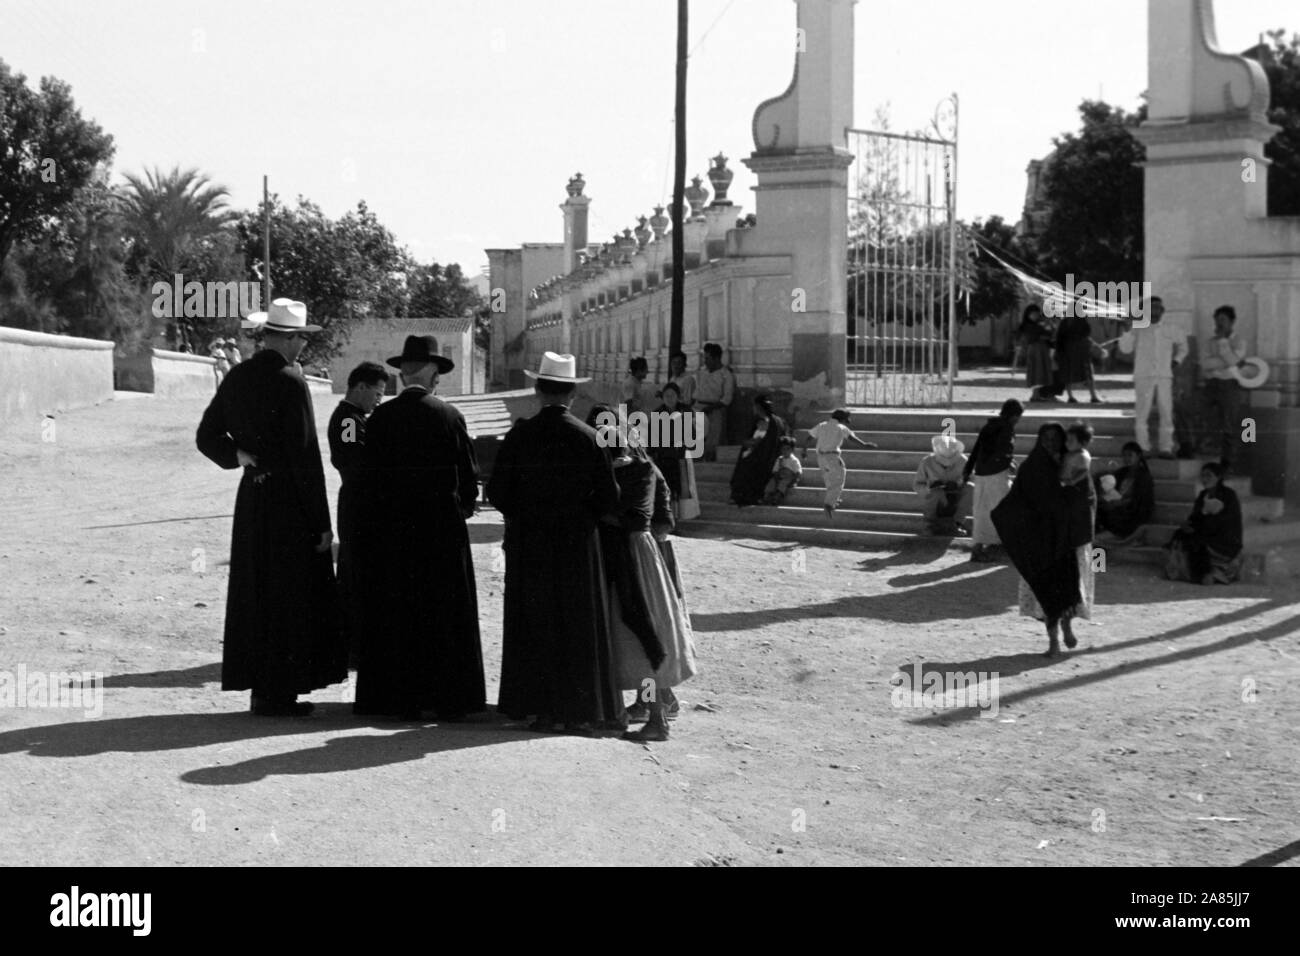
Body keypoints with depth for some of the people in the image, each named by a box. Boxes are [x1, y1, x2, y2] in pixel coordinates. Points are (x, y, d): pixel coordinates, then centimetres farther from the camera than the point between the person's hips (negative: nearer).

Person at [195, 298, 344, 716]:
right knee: (290, 599, 0)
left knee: (254, 594, 12)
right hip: (289, 503, -7)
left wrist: (239, 456, -1)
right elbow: (305, 457, -16)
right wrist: (322, 522, -12)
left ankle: (261, 688, 19)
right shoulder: (290, 384, -16)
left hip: (251, 495, 7)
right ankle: (278, 693, 3)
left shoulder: (237, 377, 7)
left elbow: (207, 437, 12)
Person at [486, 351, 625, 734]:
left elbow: (497, 491, -5)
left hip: (528, 544, 0)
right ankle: (579, 712, 9)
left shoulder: (519, 436, -6)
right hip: (578, 543, 0)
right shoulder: (588, 437, -6)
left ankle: (540, 708, 7)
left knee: (534, 626, 8)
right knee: (579, 626, 7)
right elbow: (609, 496, -5)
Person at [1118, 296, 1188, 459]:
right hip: (1144, 377, -2)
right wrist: (1128, 330, -12)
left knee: (1167, 412, -1)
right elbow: (1125, 348, -6)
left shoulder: (1169, 332, 13)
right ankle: (1143, 448, -1)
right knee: (1142, 413, -5)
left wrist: (1177, 360, 20)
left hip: (1165, 377, 2)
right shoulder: (1138, 331, 5)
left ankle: (1166, 448, 2)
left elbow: (1182, 342, 31)